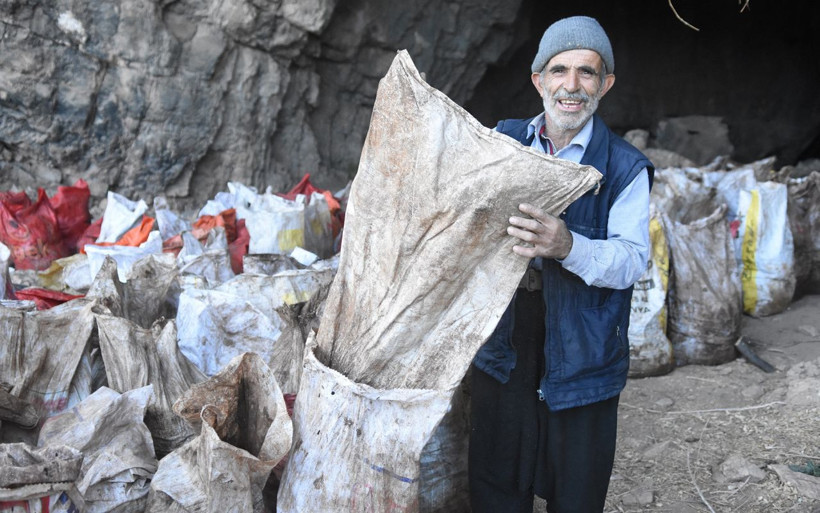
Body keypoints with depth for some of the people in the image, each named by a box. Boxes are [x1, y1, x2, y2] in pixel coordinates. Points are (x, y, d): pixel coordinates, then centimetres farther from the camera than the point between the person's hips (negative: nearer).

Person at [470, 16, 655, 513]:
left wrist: (568, 246, -37)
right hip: (504, 353, 3)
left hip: (580, 358, -3)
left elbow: (632, 259, -18)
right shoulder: (505, 142, 5)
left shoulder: (625, 168, -7)